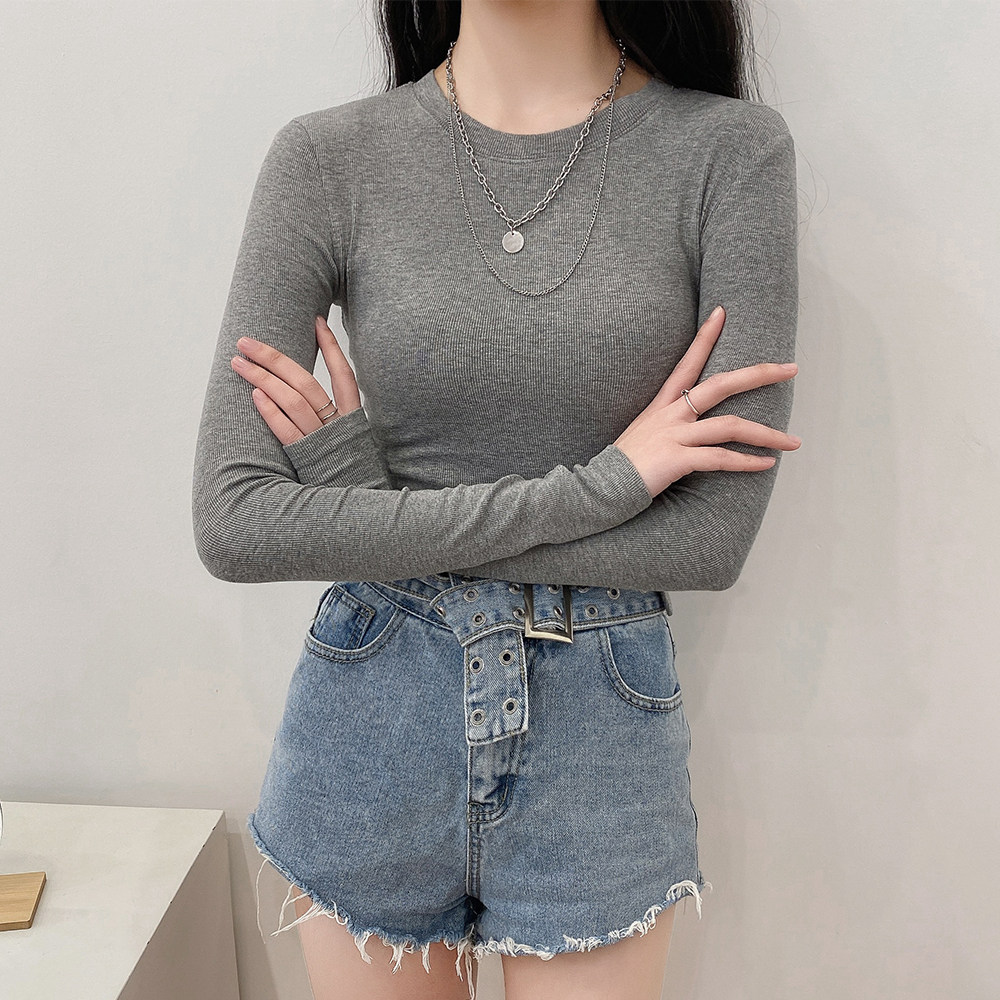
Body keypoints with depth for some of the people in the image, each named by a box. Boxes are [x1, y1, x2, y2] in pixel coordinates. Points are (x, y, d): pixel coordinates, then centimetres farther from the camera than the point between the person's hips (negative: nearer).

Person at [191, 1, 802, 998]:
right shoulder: (327, 156, -5)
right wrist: (596, 484, -17)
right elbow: (232, 523, -13)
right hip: (369, 726, 1)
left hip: (602, 731, 0)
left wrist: (370, 500, -12)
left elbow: (715, 536, -13)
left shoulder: (733, 148, -7)